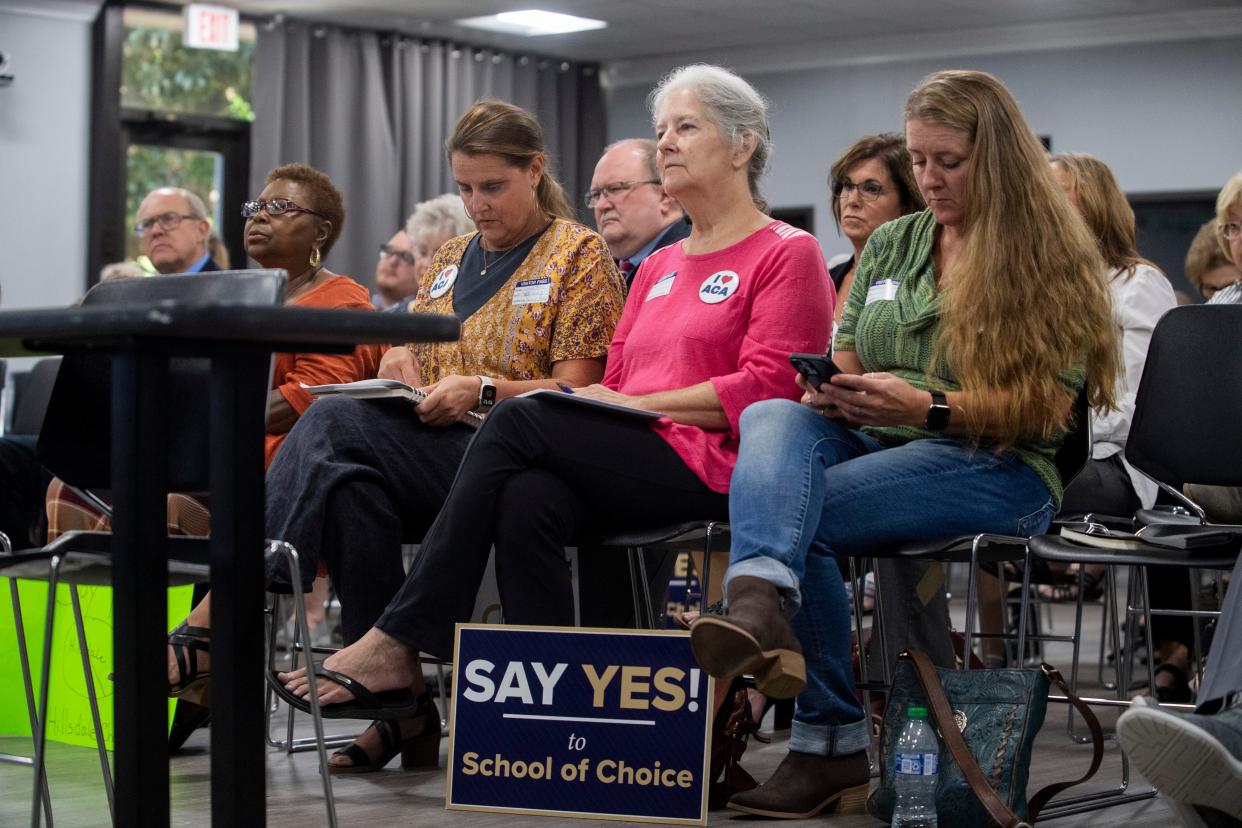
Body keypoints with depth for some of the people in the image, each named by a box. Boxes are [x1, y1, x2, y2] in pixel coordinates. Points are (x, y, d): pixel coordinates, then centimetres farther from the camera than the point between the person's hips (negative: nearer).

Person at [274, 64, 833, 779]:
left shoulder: (788, 255, 3)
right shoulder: (658, 269, 28)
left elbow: (766, 387, -9)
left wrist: (638, 403, -11)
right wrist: (594, 398, 0)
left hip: (716, 467, -6)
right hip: (631, 461, 7)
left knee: (517, 422, -24)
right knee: (526, 498, -29)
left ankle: (399, 643, -23)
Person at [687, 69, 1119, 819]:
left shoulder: (1051, 258, 2)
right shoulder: (892, 245, 21)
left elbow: (1045, 410, -6)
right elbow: (847, 361, 21)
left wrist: (927, 408, -20)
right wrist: (832, 391, -5)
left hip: (1000, 472, -5)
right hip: (871, 447, 5)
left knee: (795, 511, -30)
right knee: (772, 418, -29)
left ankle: (831, 744, -32)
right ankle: (760, 604, -52)